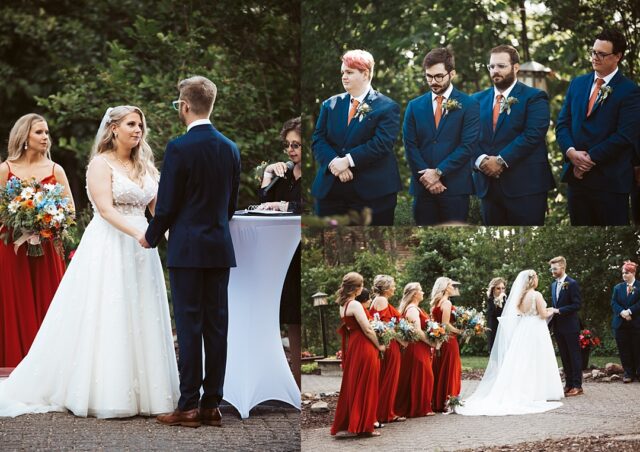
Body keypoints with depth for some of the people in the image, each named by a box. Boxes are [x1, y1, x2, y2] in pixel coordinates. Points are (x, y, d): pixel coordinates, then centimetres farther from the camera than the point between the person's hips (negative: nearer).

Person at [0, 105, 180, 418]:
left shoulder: (145, 166, 16)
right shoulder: (100, 164, -3)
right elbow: (105, 209, -15)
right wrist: (137, 232, -29)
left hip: (140, 251, 6)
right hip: (108, 248, -6)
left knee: (140, 321, 5)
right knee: (106, 319, -5)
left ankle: (141, 391, 9)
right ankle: (105, 394, 0)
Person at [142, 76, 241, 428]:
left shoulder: (179, 148, -12)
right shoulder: (230, 148, 7)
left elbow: (167, 204, -10)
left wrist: (151, 237, 7)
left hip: (187, 250, -6)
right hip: (221, 248, 6)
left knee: (189, 327, -2)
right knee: (216, 326, 6)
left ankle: (189, 406, 0)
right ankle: (212, 405, 10)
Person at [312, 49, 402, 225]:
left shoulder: (387, 107, -1)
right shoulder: (330, 105, 14)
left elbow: (381, 143, -13)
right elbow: (318, 140, 5)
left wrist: (348, 160, -19)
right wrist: (334, 162, -14)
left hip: (372, 190, -4)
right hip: (330, 189, 4)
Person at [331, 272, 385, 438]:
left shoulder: (343, 305, 11)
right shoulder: (355, 305, -16)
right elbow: (368, 330, -17)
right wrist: (379, 346, -3)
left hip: (352, 347, 9)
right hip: (364, 348, -9)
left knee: (351, 386, 13)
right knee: (364, 387, -2)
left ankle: (344, 425, 17)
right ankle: (362, 426, 3)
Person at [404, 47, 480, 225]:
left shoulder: (469, 105, 1)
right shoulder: (415, 106, 10)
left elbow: (468, 146, -8)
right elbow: (410, 146, 5)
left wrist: (438, 172, -12)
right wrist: (427, 177, -7)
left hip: (455, 187, -3)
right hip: (423, 186, 3)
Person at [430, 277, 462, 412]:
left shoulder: (435, 303, 12)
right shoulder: (447, 303, -13)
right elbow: (446, 324, -20)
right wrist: (459, 331, -10)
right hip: (449, 340, -8)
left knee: (439, 370, 11)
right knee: (449, 370, -1)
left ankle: (437, 402, 15)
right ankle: (447, 401, 1)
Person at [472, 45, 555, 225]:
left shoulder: (534, 97, -1)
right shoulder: (478, 100, 15)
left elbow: (532, 135, -13)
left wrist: (501, 160, -18)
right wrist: (480, 160, -13)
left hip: (525, 185, -5)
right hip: (487, 185, 5)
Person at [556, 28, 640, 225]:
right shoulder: (577, 83, 13)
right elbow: (562, 123, 9)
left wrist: (590, 158, -14)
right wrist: (571, 152, -9)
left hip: (610, 180, -5)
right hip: (577, 174, 5)